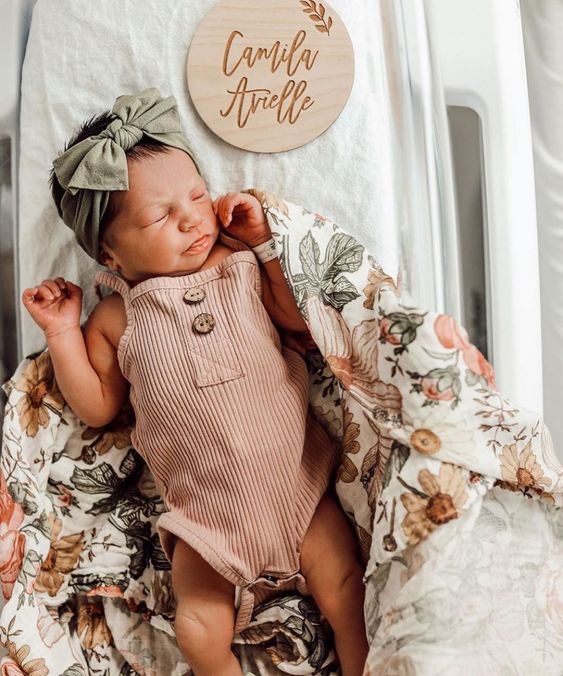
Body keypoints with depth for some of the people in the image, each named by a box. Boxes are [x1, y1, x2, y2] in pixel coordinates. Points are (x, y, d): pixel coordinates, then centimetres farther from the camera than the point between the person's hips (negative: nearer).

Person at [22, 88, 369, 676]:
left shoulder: (241, 267, -1)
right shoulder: (117, 318, -3)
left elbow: (302, 316, -6)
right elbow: (98, 408, 5)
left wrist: (265, 242, -10)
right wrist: (62, 333, -5)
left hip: (298, 481, 1)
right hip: (207, 513, 0)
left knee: (345, 590, 2)